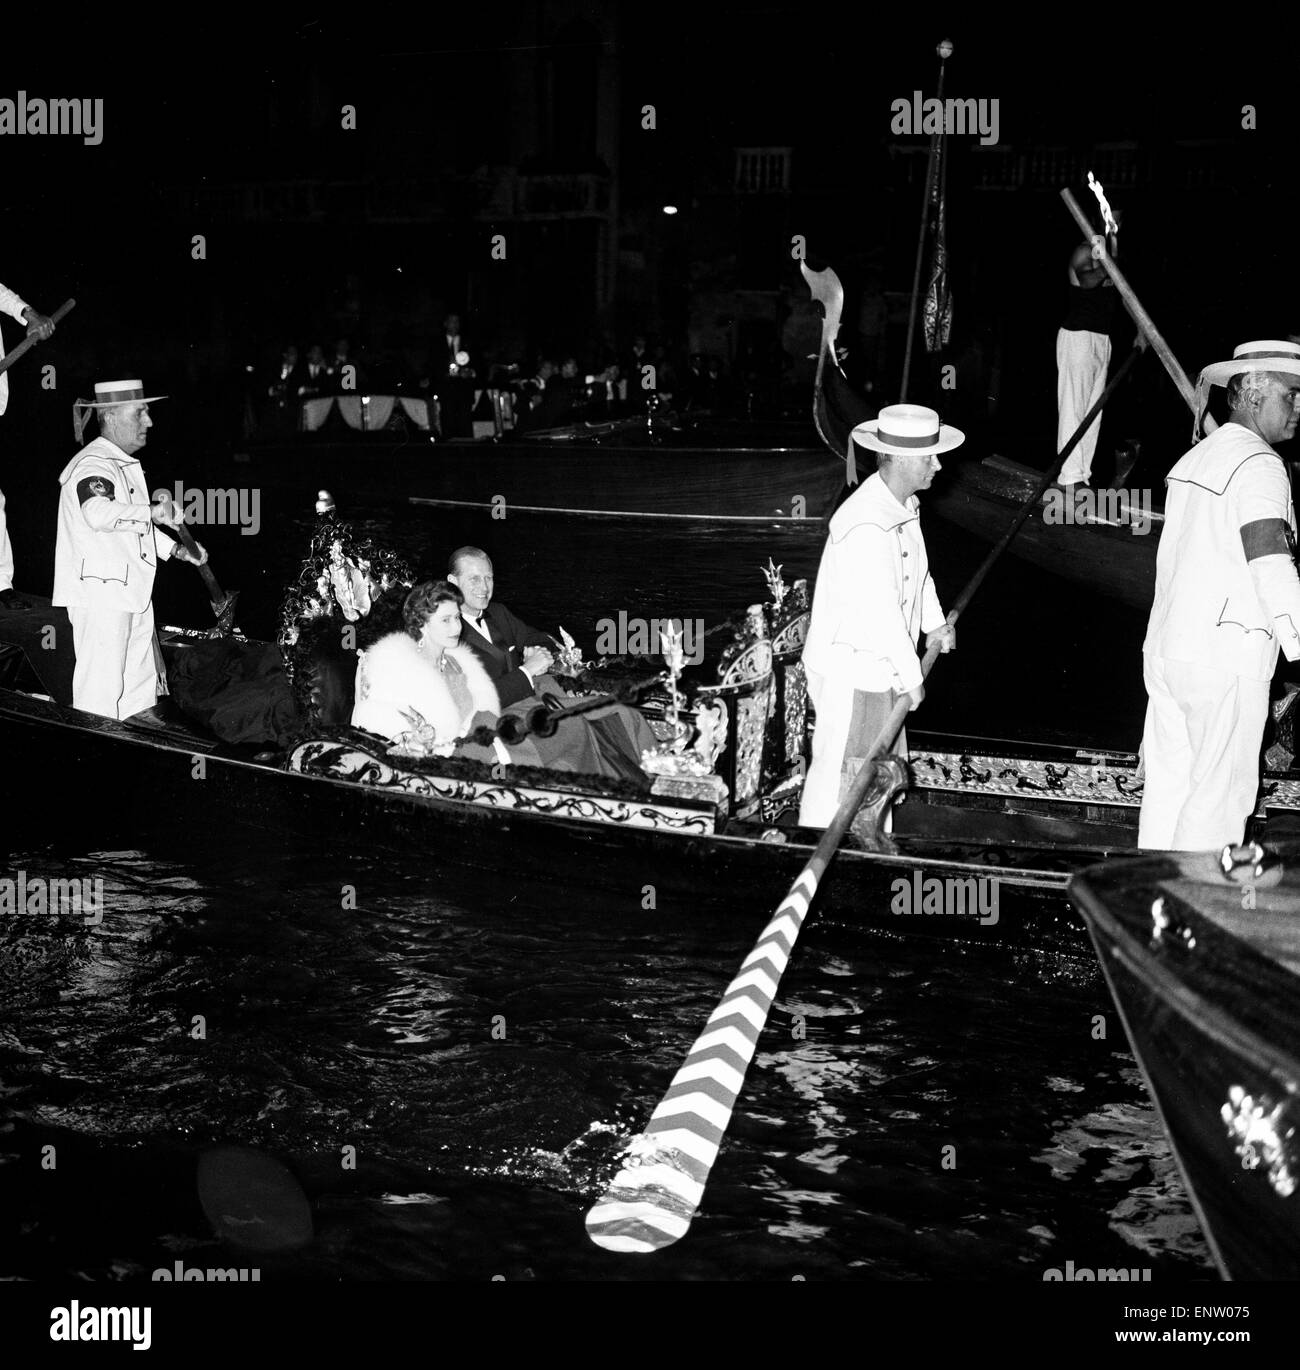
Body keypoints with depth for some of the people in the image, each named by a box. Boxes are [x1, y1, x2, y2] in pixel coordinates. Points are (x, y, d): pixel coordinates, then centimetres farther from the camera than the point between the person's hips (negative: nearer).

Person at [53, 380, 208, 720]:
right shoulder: (93, 463, -15)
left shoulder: (126, 465, 19)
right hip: (100, 592, -10)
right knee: (101, 692, -9)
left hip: (132, 595, 10)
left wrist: (175, 549, 22)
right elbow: (98, 513, -37)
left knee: (141, 689, 19)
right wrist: (152, 512, -27)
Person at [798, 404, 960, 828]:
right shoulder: (867, 526, -29)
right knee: (841, 776, 3)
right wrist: (911, 676, -18)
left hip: (879, 666, 10)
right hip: (849, 672, -10)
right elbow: (881, 611, -27)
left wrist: (934, 624, 14)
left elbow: (916, 568, 22)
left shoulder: (905, 506, 3)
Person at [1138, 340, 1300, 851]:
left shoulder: (1194, 457, 14)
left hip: (1165, 650, 8)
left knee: (1168, 780, 14)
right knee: (1221, 793, 0)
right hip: (1226, 661, -8)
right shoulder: (1259, 465, -13)